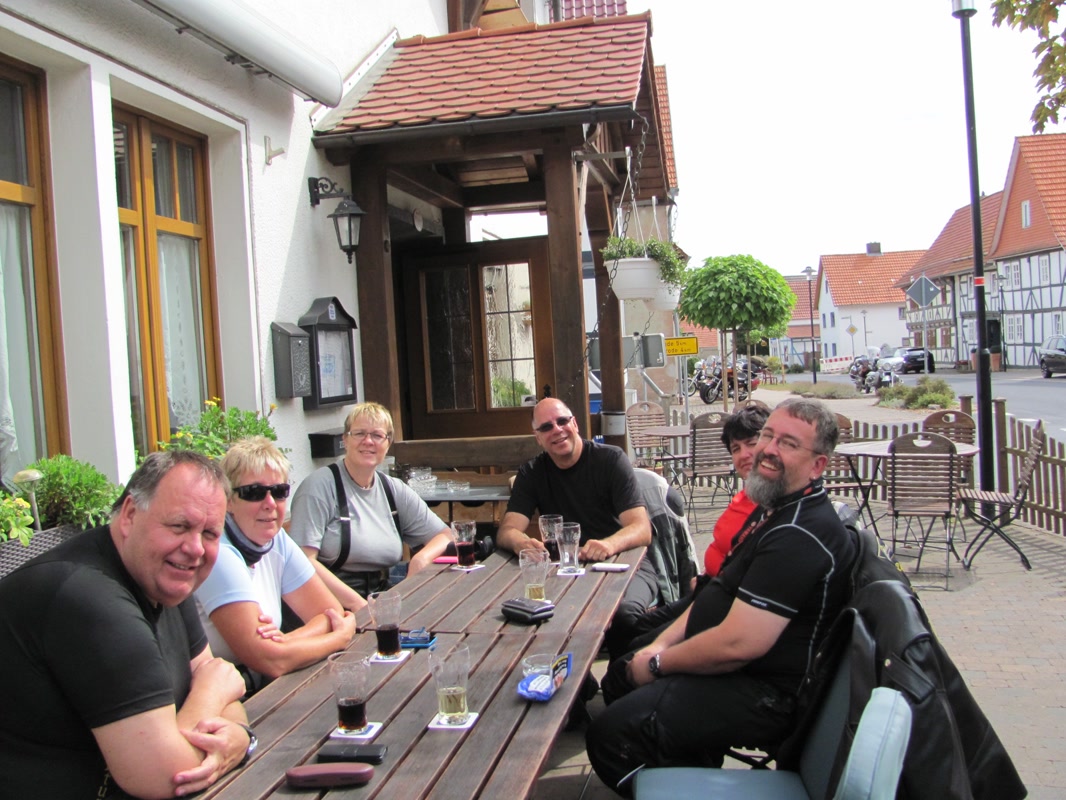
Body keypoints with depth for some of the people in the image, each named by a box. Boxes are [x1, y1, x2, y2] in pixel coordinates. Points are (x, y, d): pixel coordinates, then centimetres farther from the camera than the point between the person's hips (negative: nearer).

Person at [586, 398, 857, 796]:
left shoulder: (799, 535, -27)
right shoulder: (778, 507, 9)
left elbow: (738, 644, -30)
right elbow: (721, 590, 15)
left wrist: (657, 665, -14)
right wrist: (662, 643, 3)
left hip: (763, 694, -11)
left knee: (609, 736, -21)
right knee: (619, 678, 23)